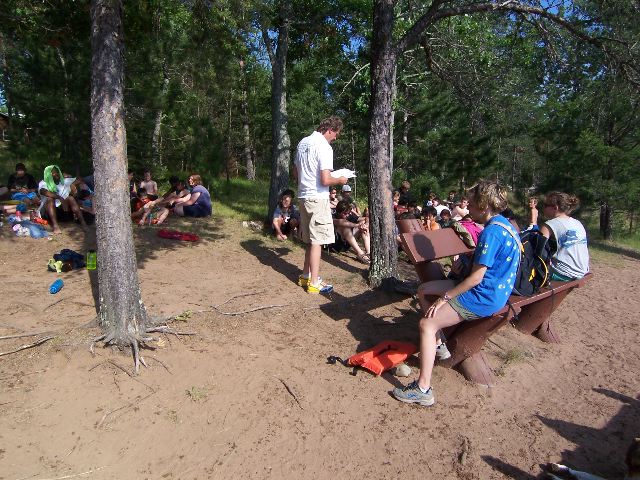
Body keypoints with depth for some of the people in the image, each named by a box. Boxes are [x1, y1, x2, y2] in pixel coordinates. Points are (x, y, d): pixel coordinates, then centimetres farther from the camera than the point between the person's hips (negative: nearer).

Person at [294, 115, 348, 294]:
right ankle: (314, 283, 5)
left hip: (304, 196, 9)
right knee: (317, 241, -2)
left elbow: (295, 172, 19)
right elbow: (325, 180, -21)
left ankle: (305, 276, 28)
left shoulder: (303, 142, 12)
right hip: (318, 198, -9)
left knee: (310, 240, 18)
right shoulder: (324, 147, -15)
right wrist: (340, 180, -3)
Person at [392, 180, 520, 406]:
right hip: (492, 289, 10)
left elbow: (476, 277, -23)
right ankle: (438, 345, 19)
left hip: (484, 297, -10)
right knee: (423, 290, 13)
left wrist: (445, 297, -15)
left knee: (427, 324, -16)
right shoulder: (505, 224, 9)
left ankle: (423, 389, -14)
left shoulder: (491, 232, -22)